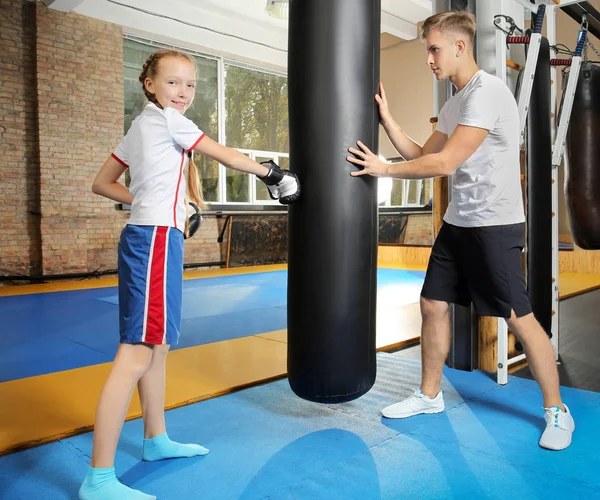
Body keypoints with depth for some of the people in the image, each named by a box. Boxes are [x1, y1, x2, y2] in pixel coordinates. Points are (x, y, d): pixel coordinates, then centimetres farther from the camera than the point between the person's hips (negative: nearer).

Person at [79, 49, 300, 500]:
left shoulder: (140, 126, 20)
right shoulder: (167, 120, -4)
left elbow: (102, 183, 20)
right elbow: (224, 155, -2)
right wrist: (269, 171, 11)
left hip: (148, 237, 10)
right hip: (157, 239, -10)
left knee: (157, 343, 16)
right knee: (137, 353, -12)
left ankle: (156, 439, 31)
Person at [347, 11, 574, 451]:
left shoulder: (487, 92, -15)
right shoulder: (455, 103, 14)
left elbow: (444, 163, -22)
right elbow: (422, 155, 15)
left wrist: (384, 169, -14)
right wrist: (386, 117, 8)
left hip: (495, 224, -9)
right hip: (457, 222, 9)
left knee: (518, 316, -3)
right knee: (434, 304, 9)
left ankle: (557, 412, 16)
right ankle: (430, 396, 24)